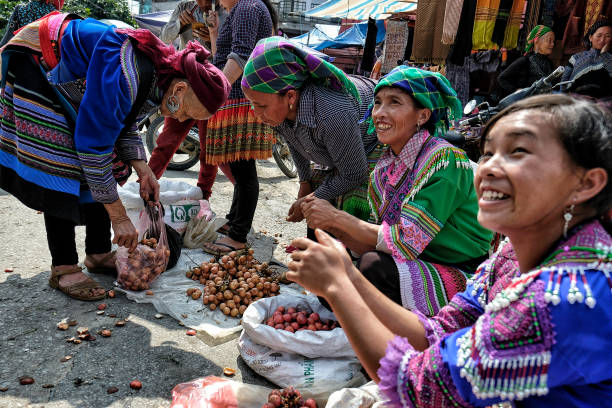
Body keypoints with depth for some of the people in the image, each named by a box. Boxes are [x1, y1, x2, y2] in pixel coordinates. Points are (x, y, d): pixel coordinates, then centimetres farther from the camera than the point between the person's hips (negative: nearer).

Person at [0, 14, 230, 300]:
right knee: (59, 167, -15)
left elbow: (122, 121, 3)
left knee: (100, 169, 2)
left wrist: (141, 169, -10)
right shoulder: (124, 78, -39)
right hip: (37, 67, -8)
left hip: (72, 81, 8)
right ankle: (63, 269, -6)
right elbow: (93, 146, -35)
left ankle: (98, 254, 11)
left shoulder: (163, 73, -11)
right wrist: (119, 217, -30)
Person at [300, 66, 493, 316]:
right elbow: (378, 244, 3)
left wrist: (337, 218, -20)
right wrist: (333, 227, -13)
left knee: (374, 267, -28)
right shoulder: (384, 168, 4)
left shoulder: (445, 160, -19)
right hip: (421, 269, 7)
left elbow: (407, 241, -24)